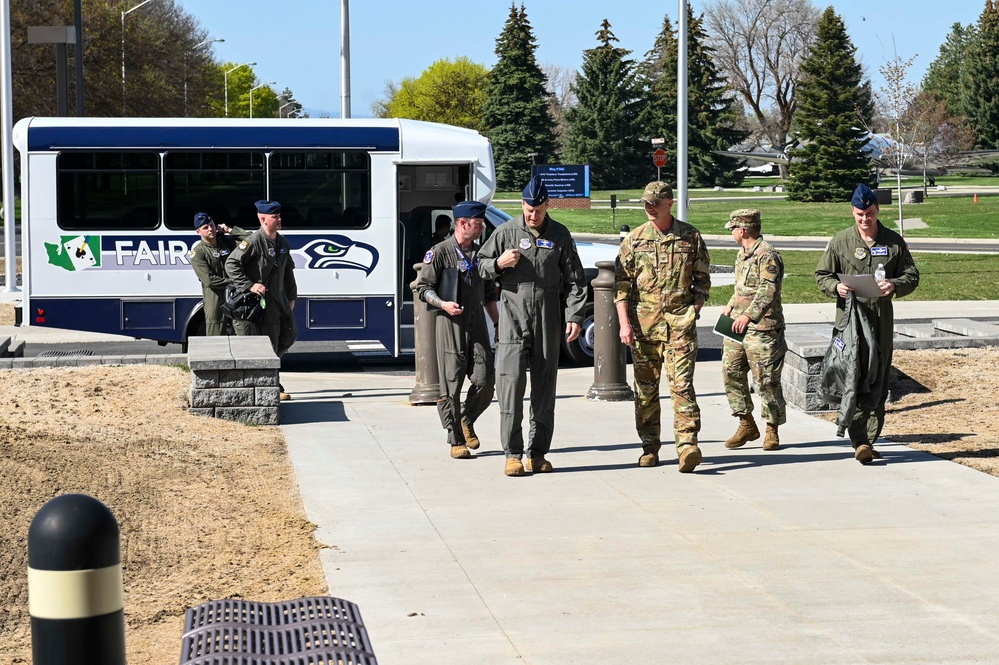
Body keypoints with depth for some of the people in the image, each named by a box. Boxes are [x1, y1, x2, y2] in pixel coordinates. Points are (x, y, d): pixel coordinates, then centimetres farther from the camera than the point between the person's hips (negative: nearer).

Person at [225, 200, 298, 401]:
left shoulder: (282, 243, 11)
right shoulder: (254, 241, -15)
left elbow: (288, 271, 21)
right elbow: (231, 264, -19)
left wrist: (291, 296, 20)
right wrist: (250, 285, -23)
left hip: (280, 299, 8)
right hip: (262, 300, -8)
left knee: (289, 336, 13)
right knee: (269, 342, -4)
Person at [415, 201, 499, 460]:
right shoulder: (440, 252, -2)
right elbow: (423, 287, -2)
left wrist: (498, 323, 18)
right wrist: (443, 304, -18)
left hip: (477, 324, 5)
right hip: (451, 325, -5)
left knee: (485, 381, -4)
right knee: (451, 385, -3)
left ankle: (467, 421, 23)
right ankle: (456, 440, 6)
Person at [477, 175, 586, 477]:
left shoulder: (560, 235, 8)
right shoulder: (506, 232, 5)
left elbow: (574, 279, 9)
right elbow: (480, 264, 12)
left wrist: (575, 316, 0)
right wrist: (498, 263, -9)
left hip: (548, 320, 2)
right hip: (513, 318, -2)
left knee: (544, 385, 4)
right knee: (511, 380, -11)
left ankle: (538, 453, 11)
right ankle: (512, 453, -6)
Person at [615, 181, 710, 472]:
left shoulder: (691, 237, 5)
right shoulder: (634, 239, 6)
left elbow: (702, 279, 14)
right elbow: (621, 284, 4)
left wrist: (696, 308, 0)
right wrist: (624, 323, -4)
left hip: (680, 323, -2)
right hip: (643, 324, 2)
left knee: (682, 384, -12)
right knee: (645, 388, 7)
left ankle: (687, 445, -18)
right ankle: (650, 447, 16)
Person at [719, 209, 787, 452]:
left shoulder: (766, 255, -14)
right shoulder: (743, 254, 17)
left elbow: (769, 290, -24)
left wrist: (749, 314, -30)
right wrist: (731, 306, 15)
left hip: (762, 328, -9)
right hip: (738, 326, 9)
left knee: (767, 381, -2)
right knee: (731, 372, 5)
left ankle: (772, 431, 9)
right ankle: (747, 425, 14)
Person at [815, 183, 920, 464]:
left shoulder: (894, 241, 8)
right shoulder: (840, 241, 5)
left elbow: (912, 275, 10)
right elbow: (822, 275, 9)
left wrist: (895, 285, -12)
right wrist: (836, 286, -13)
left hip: (882, 320, 3)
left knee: (879, 383, 6)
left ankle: (870, 439, 15)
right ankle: (860, 442, -18)